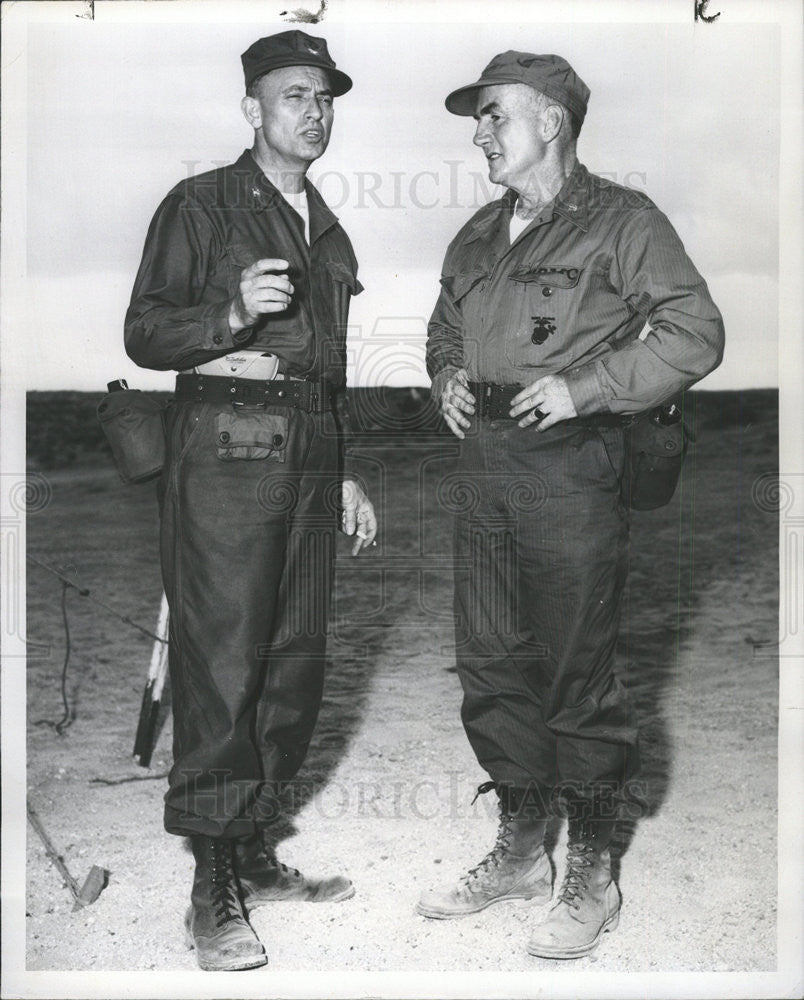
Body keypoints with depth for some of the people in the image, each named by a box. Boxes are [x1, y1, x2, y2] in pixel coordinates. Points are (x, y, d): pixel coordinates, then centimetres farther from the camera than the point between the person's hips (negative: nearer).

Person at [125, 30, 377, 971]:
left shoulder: (326, 229, 23)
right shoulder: (200, 205, 3)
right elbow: (143, 333, -4)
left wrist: (345, 471, 22)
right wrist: (233, 313, -21)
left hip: (308, 451, 7)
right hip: (227, 442, -7)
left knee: (294, 664, 7)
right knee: (222, 663, -8)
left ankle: (254, 854, 20)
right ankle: (214, 892, 1)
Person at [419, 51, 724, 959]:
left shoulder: (620, 221, -3)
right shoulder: (478, 237, 18)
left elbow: (695, 334, -9)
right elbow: (443, 328, 31)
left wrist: (582, 387, -16)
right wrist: (447, 376, 9)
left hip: (569, 468, -7)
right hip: (483, 463, 7)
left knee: (577, 678, -1)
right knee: (491, 667, 12)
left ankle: (591, 877, 16)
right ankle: (518, 851, 28)